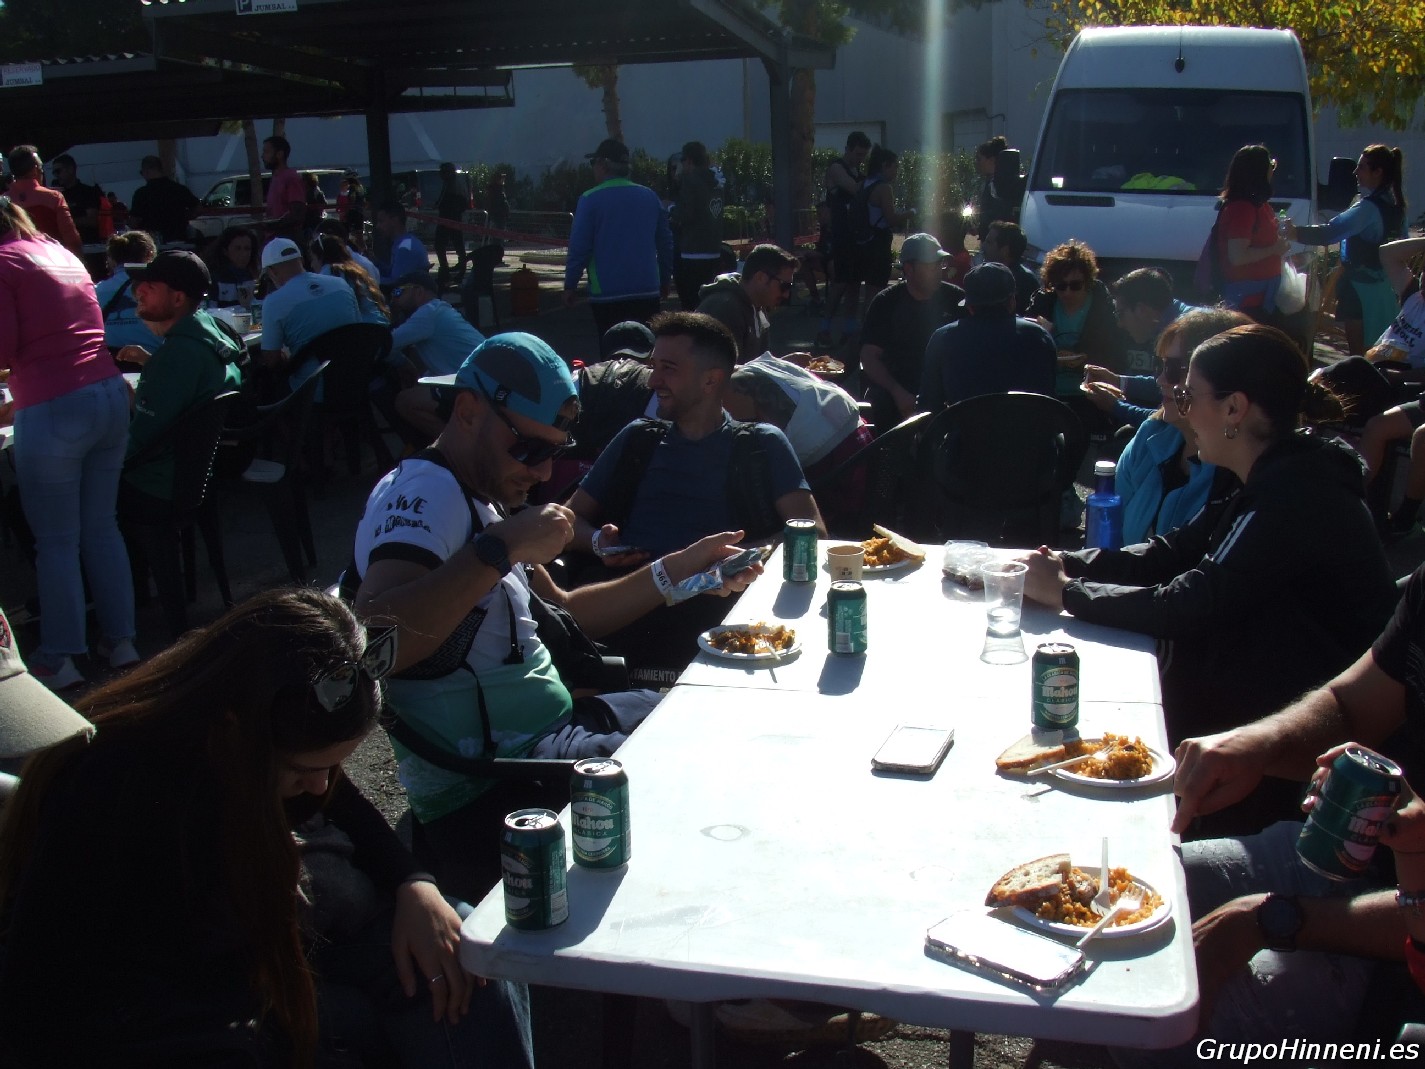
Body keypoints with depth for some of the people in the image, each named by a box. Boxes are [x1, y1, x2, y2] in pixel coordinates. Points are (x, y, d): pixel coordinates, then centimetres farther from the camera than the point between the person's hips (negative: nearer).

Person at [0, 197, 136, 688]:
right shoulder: (61, 252, 18)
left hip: (52, 410, -7)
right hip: (111, 394, 7)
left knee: (56, 539, 3)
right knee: (101, 527, 15)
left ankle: (59, 659, 12)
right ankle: (120, 640, 21)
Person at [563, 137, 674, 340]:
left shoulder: (590, 200, -6)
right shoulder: (650, 196, 7)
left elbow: (579, 247, -8)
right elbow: (666, 242, 11)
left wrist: (570, 286, 0)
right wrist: (664, 280, 20)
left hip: (608, 294, -4)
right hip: (647, 292, 4)